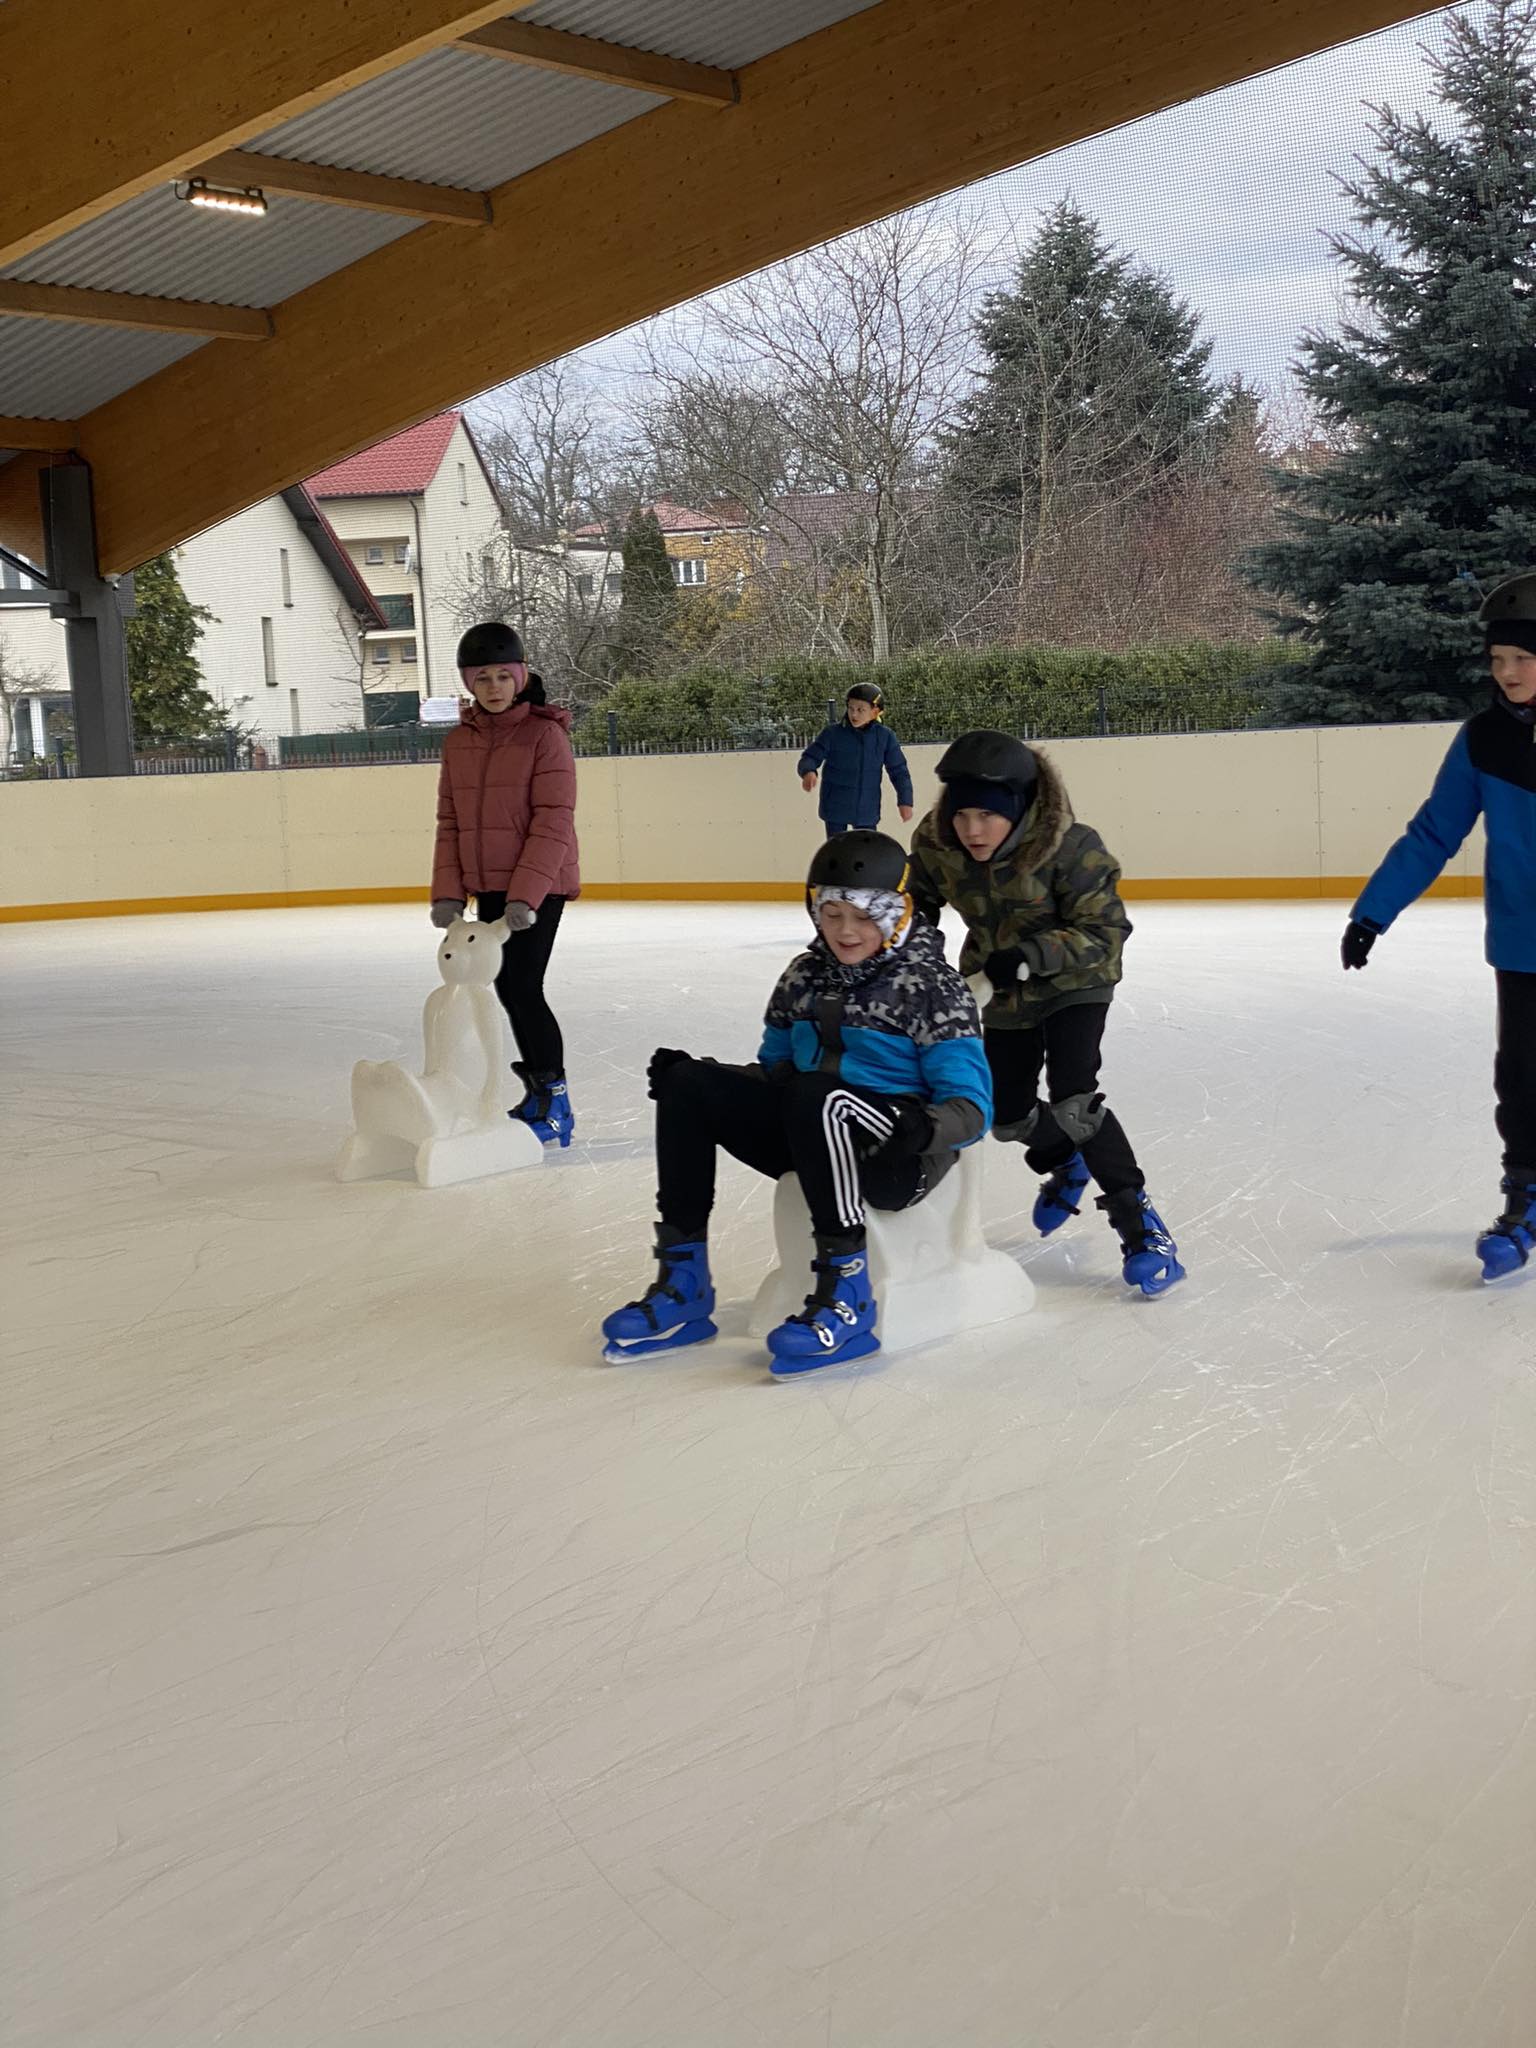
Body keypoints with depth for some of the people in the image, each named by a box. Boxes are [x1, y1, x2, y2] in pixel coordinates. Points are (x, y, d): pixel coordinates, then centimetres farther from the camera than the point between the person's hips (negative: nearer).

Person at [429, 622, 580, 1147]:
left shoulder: (545, 734, -10)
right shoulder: (459, 742, 7)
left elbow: (553, 822, -15)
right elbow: (449, 822, 9)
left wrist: (525, 894, -22)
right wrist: (448, 891, 0)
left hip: (538, 887, -6)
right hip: (488, 888, 6)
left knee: (524, 988, -10)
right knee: (507, 990, 11)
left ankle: (556, 1103, 1)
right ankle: (536, 1093, 24)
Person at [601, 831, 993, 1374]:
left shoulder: (932, 985, -6)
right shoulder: (805, 976, 11)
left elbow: (973, 1106, -11)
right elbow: (775, 1069, 18)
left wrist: (928, 1127, -35)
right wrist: (687, 1073, 0)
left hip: (897, 1155, -6)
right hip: (812, 1140, 6)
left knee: (814, 1093, -36)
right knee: (689, 1083, -12)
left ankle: (847, 1293, -31)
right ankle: (683, 1280, -14)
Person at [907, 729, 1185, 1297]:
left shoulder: (1069, 847, -31)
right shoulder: (937, 845, -17)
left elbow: (1106, 930, -28)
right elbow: (922, 895, 5)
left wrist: (1030, 957, -39)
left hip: (1074, 983, -5)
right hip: (1004, 994, 5)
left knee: (1073, 1103, -23)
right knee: (1008, 1115, 12)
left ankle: (1140, 1223, -10)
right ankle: (1065, 1165, 47)